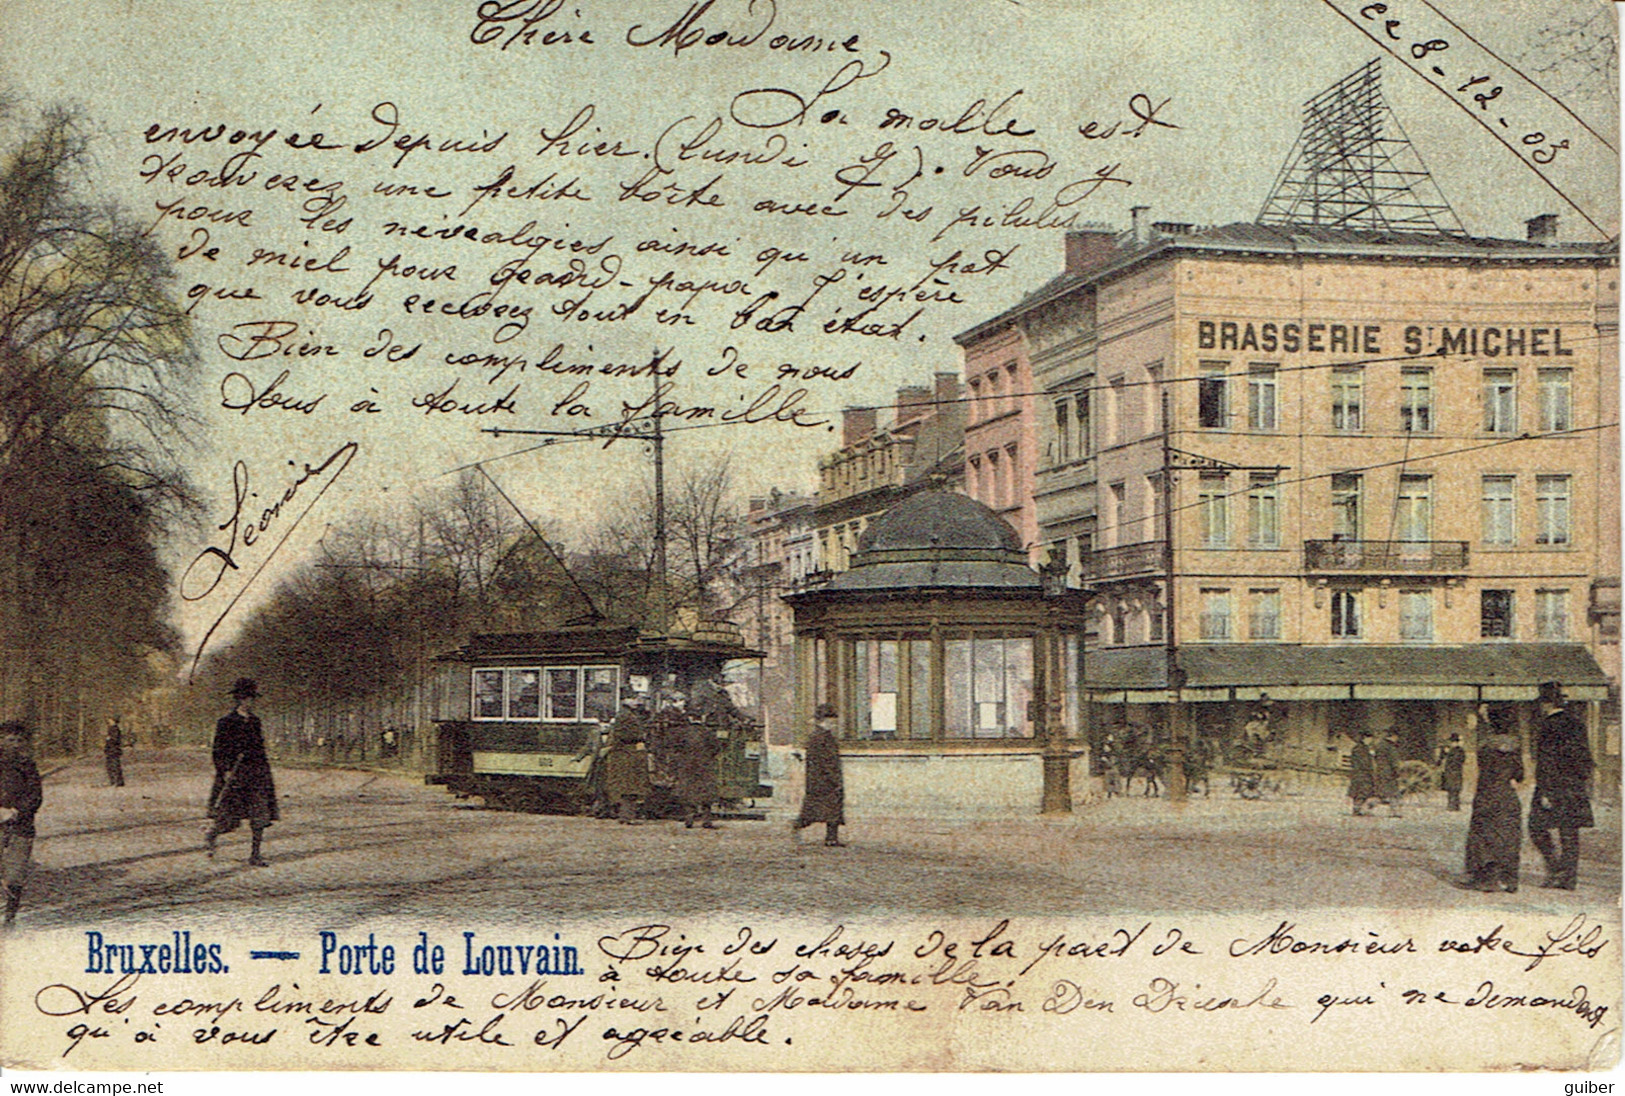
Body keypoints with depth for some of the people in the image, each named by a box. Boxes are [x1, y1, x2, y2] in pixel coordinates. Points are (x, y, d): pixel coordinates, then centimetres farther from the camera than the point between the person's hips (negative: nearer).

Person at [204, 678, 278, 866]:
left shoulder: (254, 720, 13)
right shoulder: (227, 721, -6)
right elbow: (219, 750, -8)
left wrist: (265, 771, 17)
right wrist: (226, 771, -16)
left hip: (257, 772, 6)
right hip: (234, 773, -6)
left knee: (260, 816, -3)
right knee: (230, 819, -1)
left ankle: (255, 855, 1)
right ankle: (210, 836, 28)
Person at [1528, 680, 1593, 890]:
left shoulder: (1547, 725, -12)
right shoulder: (1576, 723, 11)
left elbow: (1546, 761, -16)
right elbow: (1585, 757, 14)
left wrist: (1545, 791, -16)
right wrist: (1586, 785, 20)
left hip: (1553, 785, -7)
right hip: (1576, 787, 7)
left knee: (1538, 827, 5)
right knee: (1570, 832, 8)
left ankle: (1557, 867, -7)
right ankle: (1569, 878, 7)